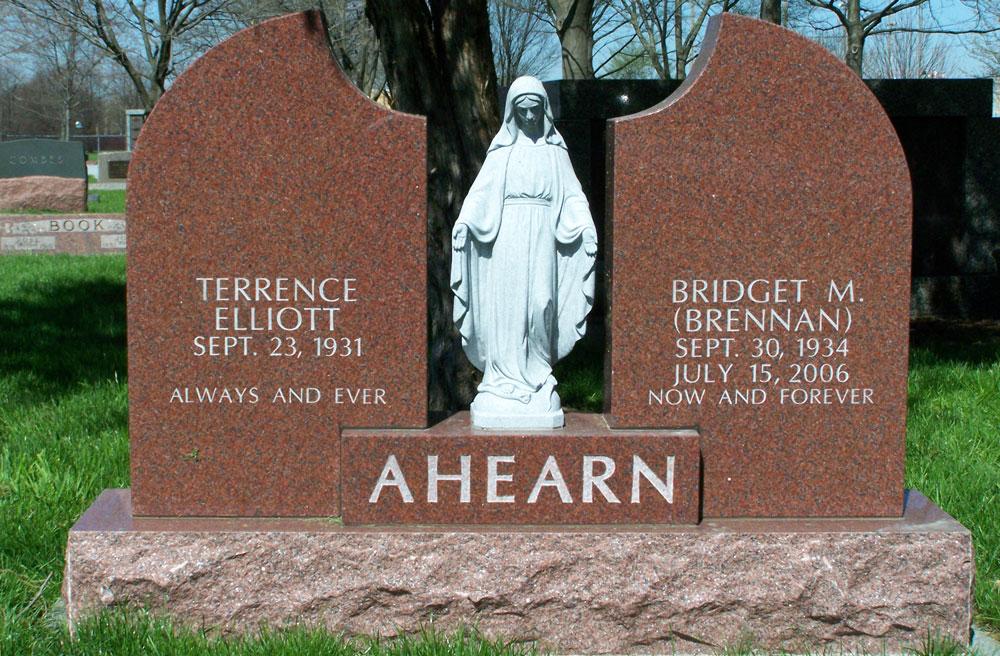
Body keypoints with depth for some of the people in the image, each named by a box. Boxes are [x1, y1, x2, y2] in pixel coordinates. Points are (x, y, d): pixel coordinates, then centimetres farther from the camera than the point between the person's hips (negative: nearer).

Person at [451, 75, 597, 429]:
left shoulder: (554, 149, 13)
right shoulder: (502, 149, 11)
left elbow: (571, 193, 8)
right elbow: (481, 190, 2)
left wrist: (586, 225, -8)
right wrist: (463, 221, -14)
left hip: (543, 234, 1)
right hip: (508, 231, -1)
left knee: (540, 302, -7)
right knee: (506, 304, -6)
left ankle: (537, 377, -1)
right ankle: (505, 377, -4)